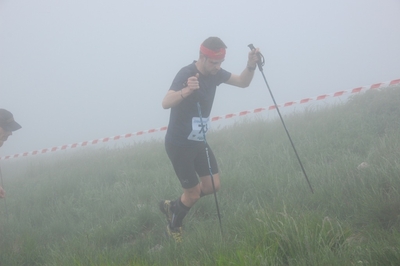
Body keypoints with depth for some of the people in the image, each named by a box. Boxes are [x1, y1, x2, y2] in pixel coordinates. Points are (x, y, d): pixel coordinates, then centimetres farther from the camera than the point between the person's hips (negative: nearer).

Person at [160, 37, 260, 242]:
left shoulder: (215, 73, -3)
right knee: (193, 192, 1)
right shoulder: (186, 74, -26)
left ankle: (172, 207, 27)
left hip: (199, 141, 8)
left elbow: (243, 82, 6)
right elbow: (166, 103, -41)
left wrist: (251, 65, -14)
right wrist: (186, 91, -61)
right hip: (179, 144, -8)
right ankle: (174, 227, 29)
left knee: (213, 185, 5)